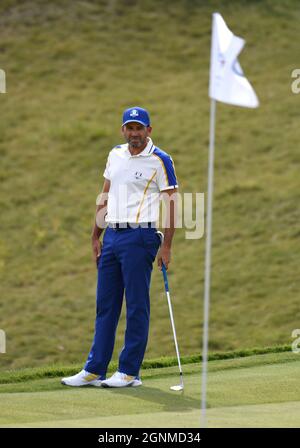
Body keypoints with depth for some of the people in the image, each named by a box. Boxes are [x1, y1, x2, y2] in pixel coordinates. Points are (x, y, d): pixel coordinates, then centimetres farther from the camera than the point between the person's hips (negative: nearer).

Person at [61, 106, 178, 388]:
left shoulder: (160, 161, -6)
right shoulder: (115, 155, 13)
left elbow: (171, 203, -8)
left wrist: (166, 245, -14)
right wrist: (96, 236, 14)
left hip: (139, 236, -7)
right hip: (112, 236, 7)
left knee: (137, 306, -2)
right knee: (105, 305, 8)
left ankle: (129, 372, 2)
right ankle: (94, 371, 12)